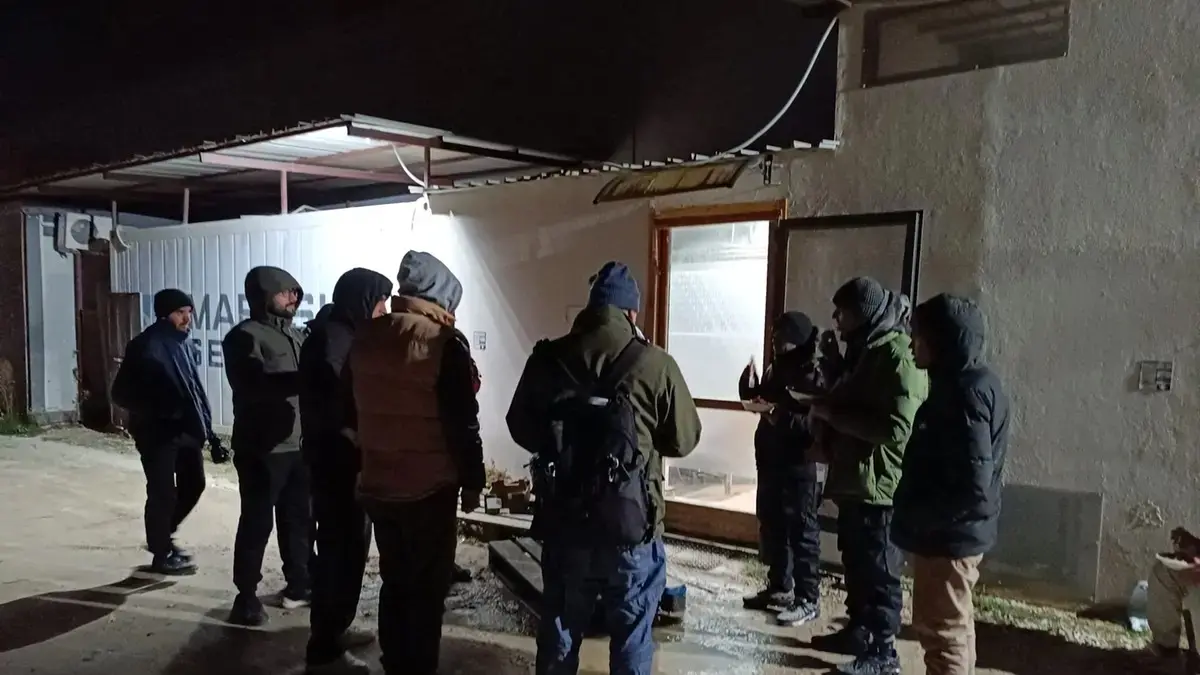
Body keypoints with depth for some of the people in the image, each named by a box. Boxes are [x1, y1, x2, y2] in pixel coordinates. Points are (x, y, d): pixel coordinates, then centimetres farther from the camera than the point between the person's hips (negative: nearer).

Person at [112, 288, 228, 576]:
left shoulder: (184, 344, 9)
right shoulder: (145, 347, -12)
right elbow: (122, 393, -11)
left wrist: (206, 426, 10)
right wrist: (156, 413, -20)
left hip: (187, 430, 7)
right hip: (158, 433, -7)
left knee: (194, 484, 14)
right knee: (163, 493, 0)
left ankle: (162, 536, 34)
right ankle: (162, 553, 16)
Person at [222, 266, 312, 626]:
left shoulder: (296, 335, 17)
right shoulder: (245, 336, -7)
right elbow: (254, 386, -22)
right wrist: (302, 379, -29)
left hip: (299, 443, 7)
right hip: (262, 448, -7)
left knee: (299, 518, 14)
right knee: (257, 522, 0)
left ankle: (299, 584, 27)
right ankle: (246, 596, 11)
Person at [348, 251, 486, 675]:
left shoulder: (364, 337, 4)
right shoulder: (445, 343, -16)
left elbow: (355, 410, 14)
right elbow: (463, 422, -15)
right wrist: (472, 481, -6)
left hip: (376, 484, 6)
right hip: (429, 488, -6)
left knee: (394, 581, 18)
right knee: (427, 589, 7)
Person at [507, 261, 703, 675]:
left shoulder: (547, 359, -3)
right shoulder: (655, 365, -12)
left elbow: (520, 428, 8)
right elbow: (684, 439, -3)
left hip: (562, 522, 3)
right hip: (631, 527, -3)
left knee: (559, 630, 19)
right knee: (631, 636, 12)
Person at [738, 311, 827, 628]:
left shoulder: (813, 377, -13)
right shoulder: (776, 369, 11)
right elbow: (757, 397, 21)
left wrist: (785, 418, -29)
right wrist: (750, 386, 3)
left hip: (799, 466, -8)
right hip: (770, 461, 8)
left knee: (801, 532, -1)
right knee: (771, 528, 16)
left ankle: (808, 600, 7)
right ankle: (779, 587, 29)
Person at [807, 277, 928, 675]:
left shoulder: (898, 355, -17)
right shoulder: (864, 351, 15)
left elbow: (897, 427, -26)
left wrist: (833, 414, -20)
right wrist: (827, 428, 9)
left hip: (880, 486, -10)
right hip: (854, 481, 10)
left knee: (878, 571, 0)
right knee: (856, 564, 19)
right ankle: (860, 631, 32)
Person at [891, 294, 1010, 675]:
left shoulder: (965, 391, -22)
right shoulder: (963, 384, 10)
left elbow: (973, 482, -27)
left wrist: (919, 519, -17)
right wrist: (920, 516, 12)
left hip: (949, 536, -10)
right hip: (954, 533, 10)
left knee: (942, 632, 0)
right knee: (953, 629, 21)